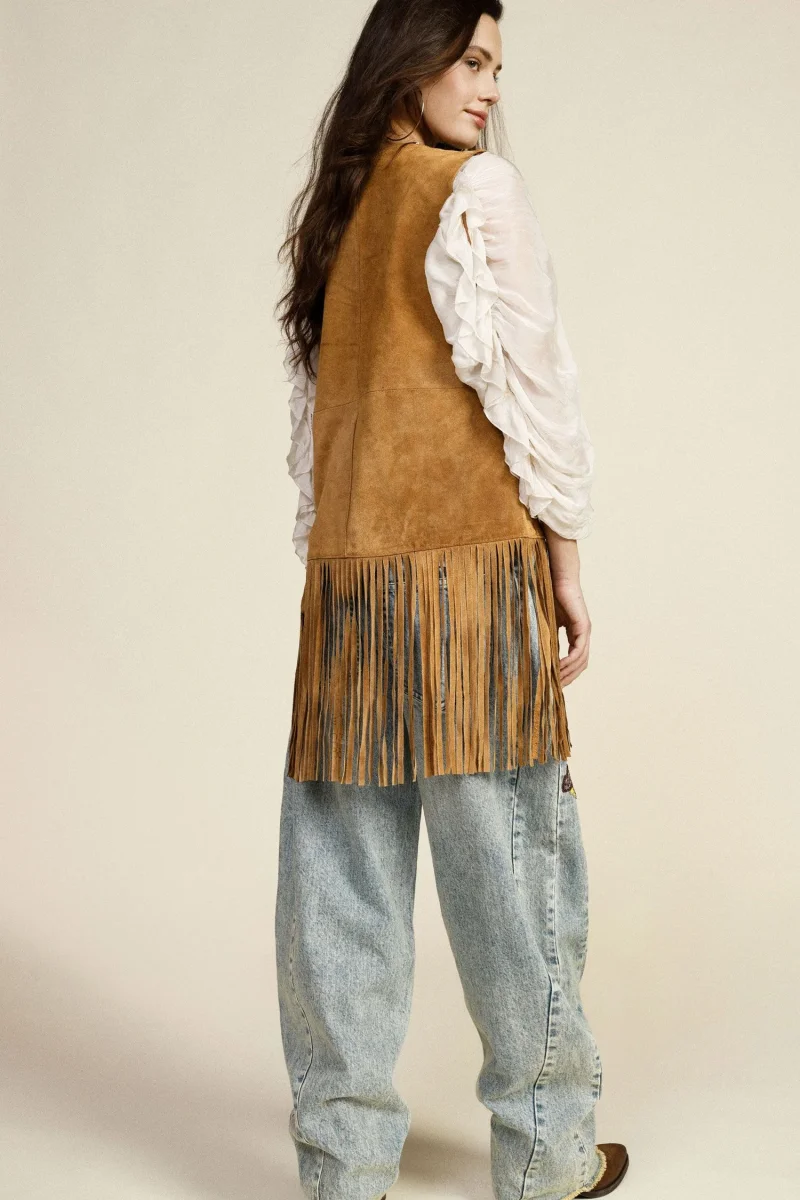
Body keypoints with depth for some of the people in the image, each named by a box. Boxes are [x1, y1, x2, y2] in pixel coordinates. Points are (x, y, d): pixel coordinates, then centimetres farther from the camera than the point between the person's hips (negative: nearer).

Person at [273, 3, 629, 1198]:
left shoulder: (329, 213, 15)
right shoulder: (478, 190, -3)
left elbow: (311, 406, 13)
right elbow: (529, 385, -7)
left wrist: (330, 553, 14)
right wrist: (566, 567, -1)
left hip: (344, 577, 6)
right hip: (469, 565, -6)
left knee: (342, 874, 6)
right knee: (510, 866, 3)